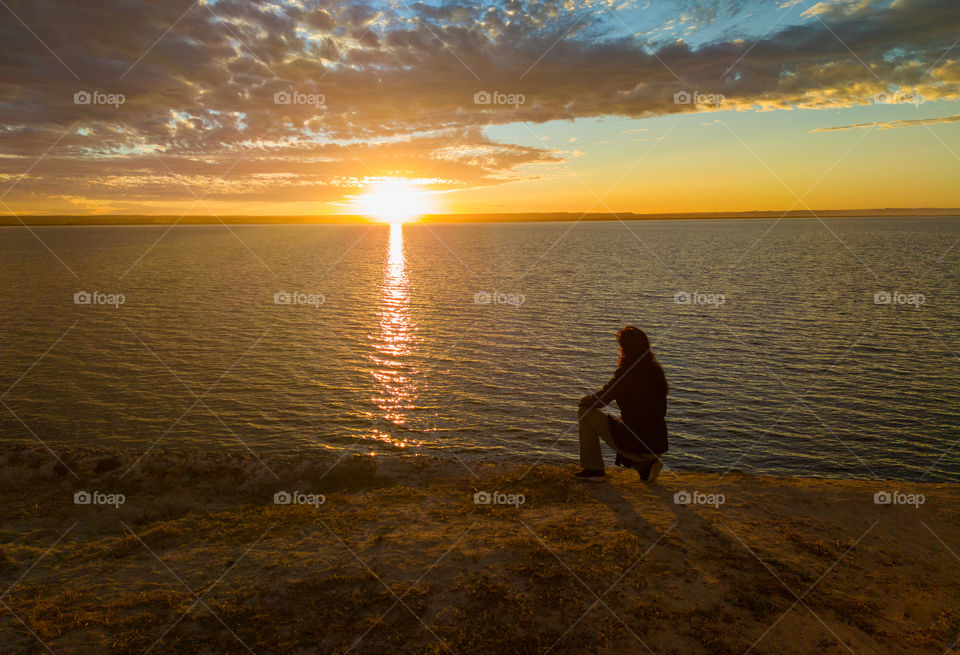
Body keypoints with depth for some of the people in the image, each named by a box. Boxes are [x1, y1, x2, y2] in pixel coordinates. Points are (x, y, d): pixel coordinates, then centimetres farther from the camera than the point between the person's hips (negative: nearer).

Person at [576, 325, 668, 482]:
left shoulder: (626, 372, -16)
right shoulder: (656, 369, 6)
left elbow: (598, 401, -11)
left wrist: (583, 400, 11)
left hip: (634, 444, -7)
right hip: (659, 446, 7)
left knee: (585, 412, 5)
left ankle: (593, 469, 10)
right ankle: (646, 466, 14)